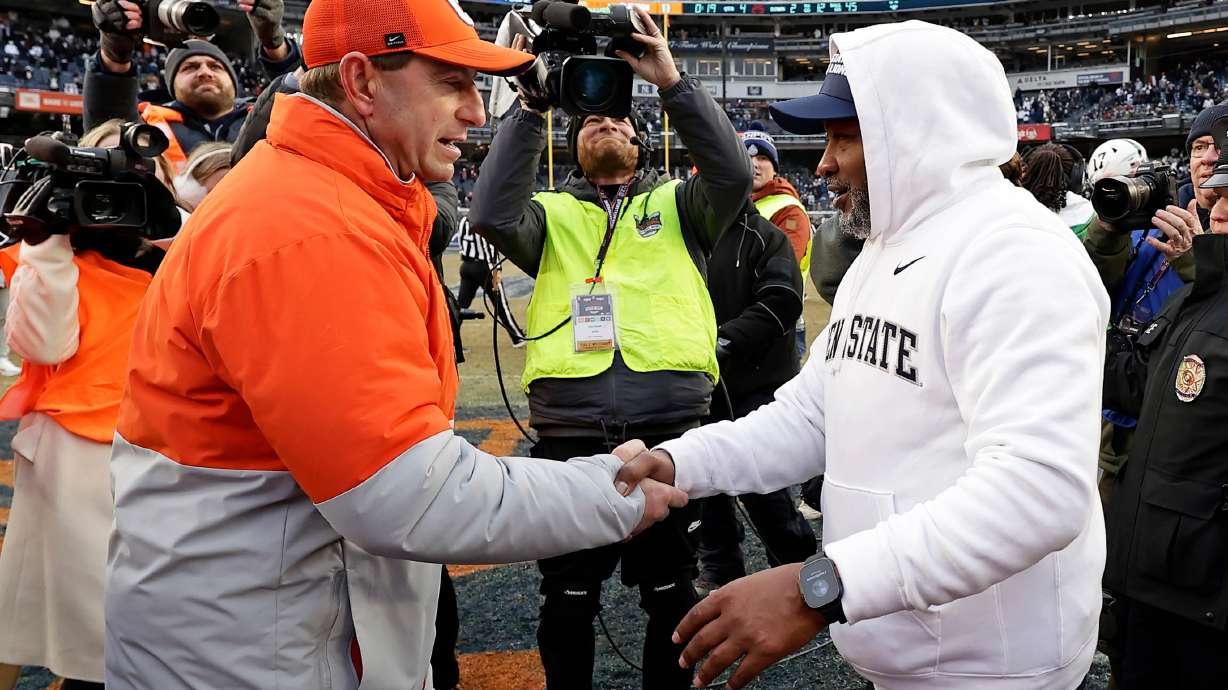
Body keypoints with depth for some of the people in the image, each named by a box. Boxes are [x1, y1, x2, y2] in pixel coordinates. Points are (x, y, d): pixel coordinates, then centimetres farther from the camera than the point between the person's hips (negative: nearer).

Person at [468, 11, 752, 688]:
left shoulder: (677, 205, 12)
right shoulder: (552, 214, 12)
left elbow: (733, 175, -7)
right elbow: (492, 215, -8)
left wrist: (673, 83, -13)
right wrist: (531, 106, -11)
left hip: (672, 428, 0)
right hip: (568, 433, 1)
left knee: (670, 594, 16)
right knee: (567, 599, 15)